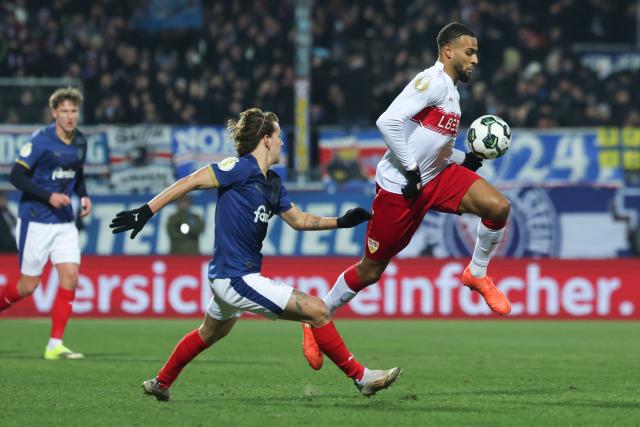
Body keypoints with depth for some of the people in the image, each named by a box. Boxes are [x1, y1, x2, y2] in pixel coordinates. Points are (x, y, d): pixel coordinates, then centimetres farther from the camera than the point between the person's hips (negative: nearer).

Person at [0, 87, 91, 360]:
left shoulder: (80, 143, 6)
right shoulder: (41, 141, -14)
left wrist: (84, 196, 3)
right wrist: (49, 196, -23)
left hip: (65, 222, 6)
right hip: (35, 221, -6)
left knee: (70, 277, -8)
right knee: (28, 285, -1)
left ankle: (55, 345, -3)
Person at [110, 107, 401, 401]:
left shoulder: (272, 183, 12)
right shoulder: (242, 167, -15)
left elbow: (298, 220, 23)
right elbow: (190, 182, -17)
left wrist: (341, 222, 14)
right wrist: (146, 212, -21)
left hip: (227, 277, 11)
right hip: (237, 278, -11)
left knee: (209, 334, 32)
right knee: (317, 310, -12)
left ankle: (161, 384, 48)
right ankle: (360, 377, -3)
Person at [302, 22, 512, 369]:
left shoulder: (451, 90, 13)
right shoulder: (432, 81, -17)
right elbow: (388, 121, -28)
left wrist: (464, 159, 7)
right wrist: (410, 170, -24)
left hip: (437, 175, 8)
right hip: (399, 185, -8)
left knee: (498, 207, -14)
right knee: (371, 269, 2)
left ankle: (477, 275, 9)